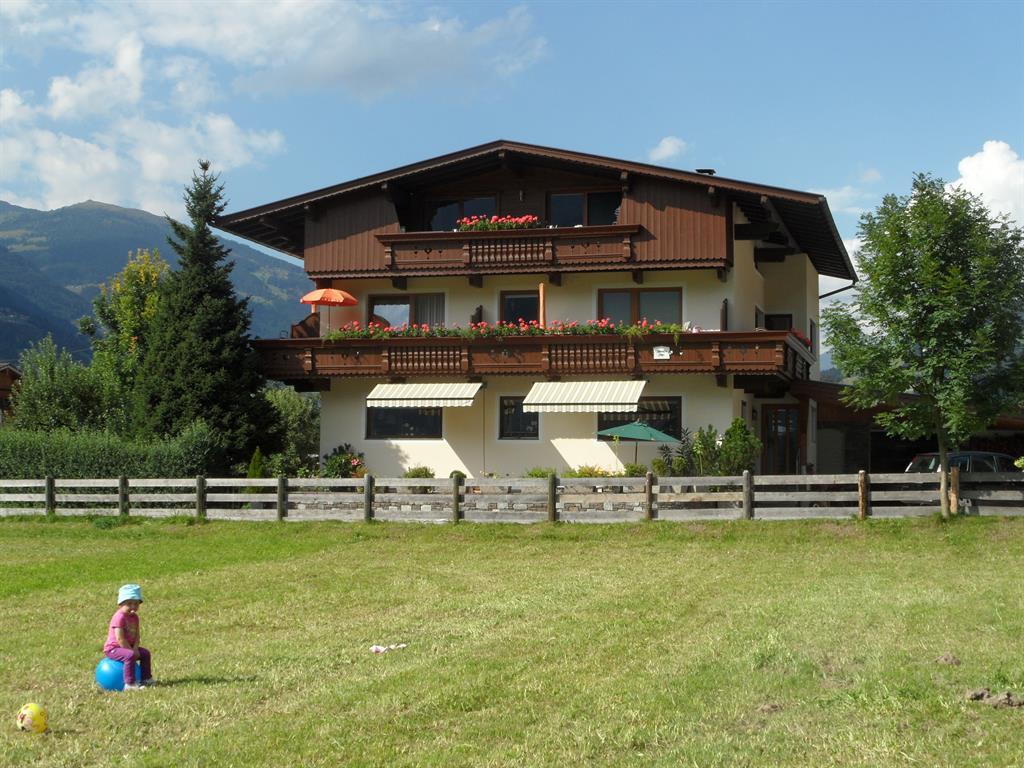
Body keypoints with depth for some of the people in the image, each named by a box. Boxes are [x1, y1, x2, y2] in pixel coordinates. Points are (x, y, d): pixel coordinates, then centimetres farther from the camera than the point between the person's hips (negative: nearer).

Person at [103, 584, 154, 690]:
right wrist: (131, 650, -22)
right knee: (130, 656, -33)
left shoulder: (134, 617, 7)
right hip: (112, 648, -10)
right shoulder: (119, 617, -23)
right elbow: (120, 639, -26)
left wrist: (135, 648, -14)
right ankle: (129, 684, -34)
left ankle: (146, 678, 19)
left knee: (145, 653, 8)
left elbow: (136, 635, 4)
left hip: (128, 646, 10)